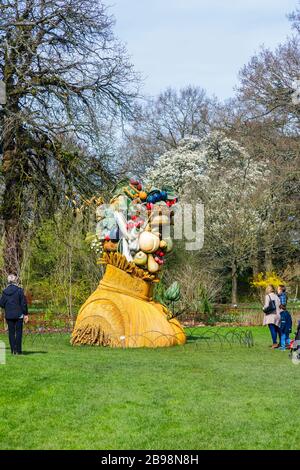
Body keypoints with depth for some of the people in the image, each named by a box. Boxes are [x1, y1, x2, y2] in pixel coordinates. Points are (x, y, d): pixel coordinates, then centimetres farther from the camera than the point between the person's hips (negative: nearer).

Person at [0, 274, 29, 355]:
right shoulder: (19, 290, -9)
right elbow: (24, 303, -8)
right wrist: (26, 314, -1)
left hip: (9, 315, 3)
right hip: (18, 315, -3)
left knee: (11, 332, 8)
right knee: (18, 332, 4)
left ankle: (13, 350, 6)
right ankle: (18, 350, 2)